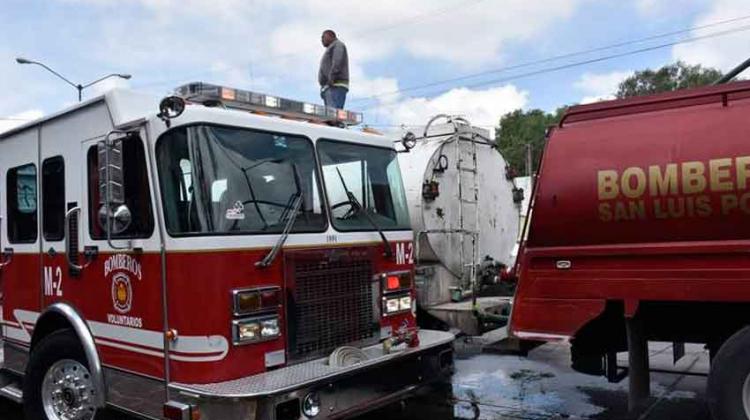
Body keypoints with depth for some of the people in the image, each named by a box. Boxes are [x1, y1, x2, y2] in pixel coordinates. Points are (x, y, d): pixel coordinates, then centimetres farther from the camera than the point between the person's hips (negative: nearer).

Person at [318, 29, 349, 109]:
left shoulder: (338, 45, 6)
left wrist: (331, 77, -25)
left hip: (336, 87, -9)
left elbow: (338, 61, -14)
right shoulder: (331, 50, 35)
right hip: (329, 89, 9)